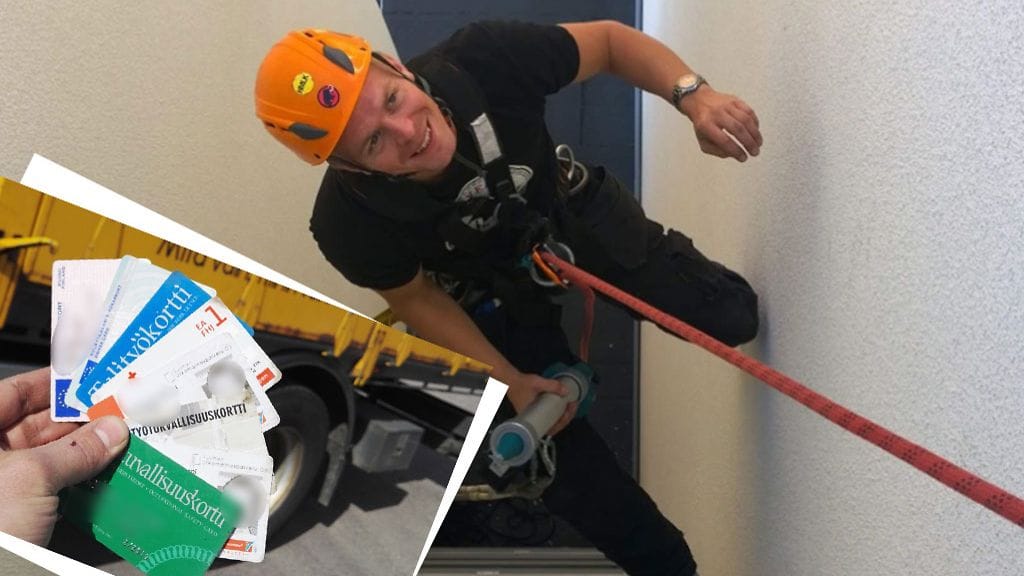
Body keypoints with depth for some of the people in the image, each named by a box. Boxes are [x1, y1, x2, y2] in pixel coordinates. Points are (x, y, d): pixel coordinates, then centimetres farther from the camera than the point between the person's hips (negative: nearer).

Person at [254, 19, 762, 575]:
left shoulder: (482, 60, -38)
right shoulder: (350, 224, -35)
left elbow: (609, 40, -21)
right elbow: (416, 299, -14)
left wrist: (692, 95, -37)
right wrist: (509, 380, -15)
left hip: (574, 213, 1)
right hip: (494, 294, -1)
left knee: (731, 318, -4)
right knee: (561, 453, 2)